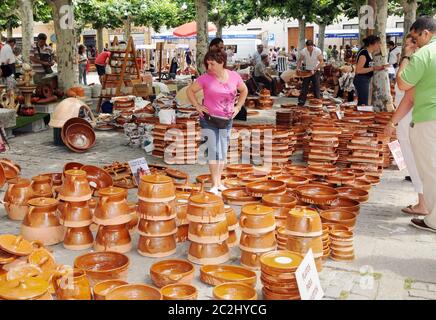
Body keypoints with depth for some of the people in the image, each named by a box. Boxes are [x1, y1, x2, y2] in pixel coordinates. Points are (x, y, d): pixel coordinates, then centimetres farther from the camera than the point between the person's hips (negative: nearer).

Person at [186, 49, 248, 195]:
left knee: (223, 151, 10)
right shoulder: (205, 78, -10)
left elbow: (244, 90, 15)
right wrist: (197, 106, -7)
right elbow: (190, 90, 2)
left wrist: (238, 107, 5)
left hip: (226, 120, 3)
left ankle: (219, 182, 21)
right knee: (213, 150, -7)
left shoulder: (234, 76, -3)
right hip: (209, 119, -3)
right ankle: (215, 185, -3)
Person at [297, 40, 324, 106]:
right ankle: (301, 101, 9)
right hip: (307, 71, 2)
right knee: (304, 87, 3)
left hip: (316, 71, -2)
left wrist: (314, 70, -26)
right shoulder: (303, 51, -11)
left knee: (317, 87, -2)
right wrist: (298, 68, -21)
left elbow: (321, 62, -17)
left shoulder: (318, 51, -18)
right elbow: (300, 60, -2)